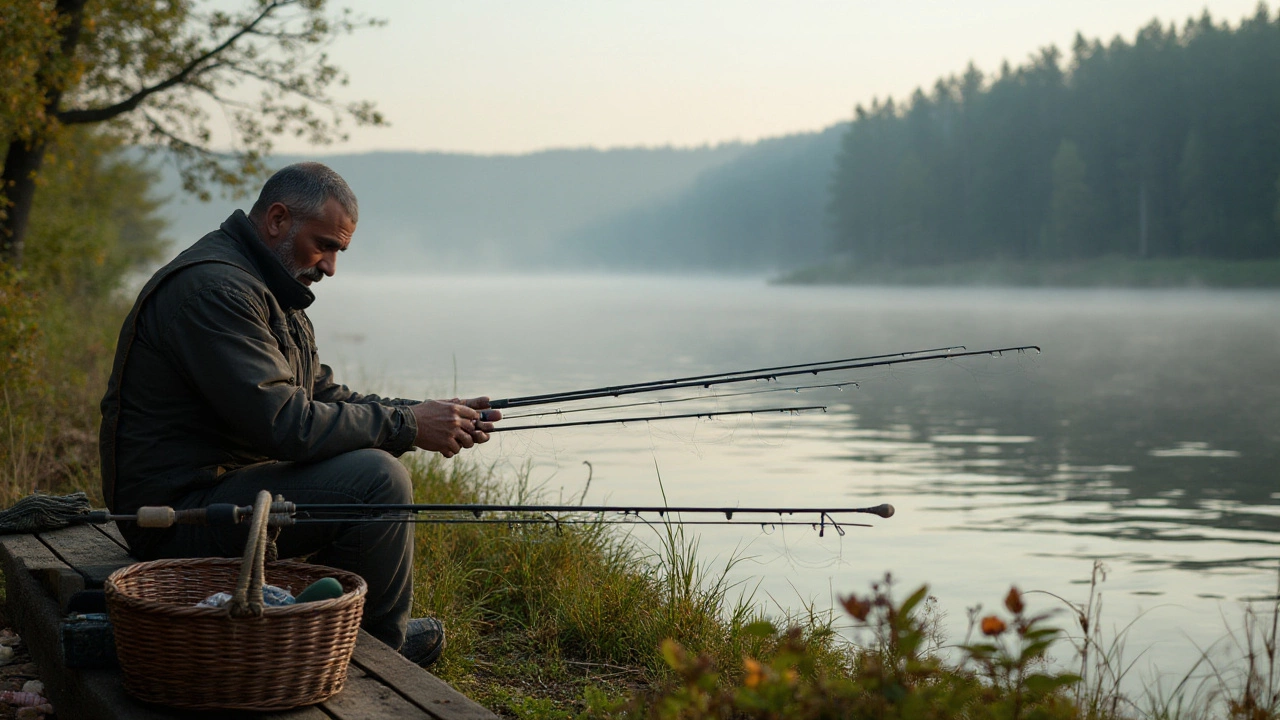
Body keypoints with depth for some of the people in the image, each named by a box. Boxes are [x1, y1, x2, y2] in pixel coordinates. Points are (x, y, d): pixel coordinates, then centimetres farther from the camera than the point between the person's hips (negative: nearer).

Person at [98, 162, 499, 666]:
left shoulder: (265, 287, 15)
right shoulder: (214, 288, -20)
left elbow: (322, 394, 16)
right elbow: (282, 424, -27)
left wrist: (428, 417, 3)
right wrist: (406, 426, -20)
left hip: (221, 483, 11)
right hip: (181, 510, -11)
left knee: (369, 456, 19)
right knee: (375, 478, -22)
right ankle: (380, 648, -3)